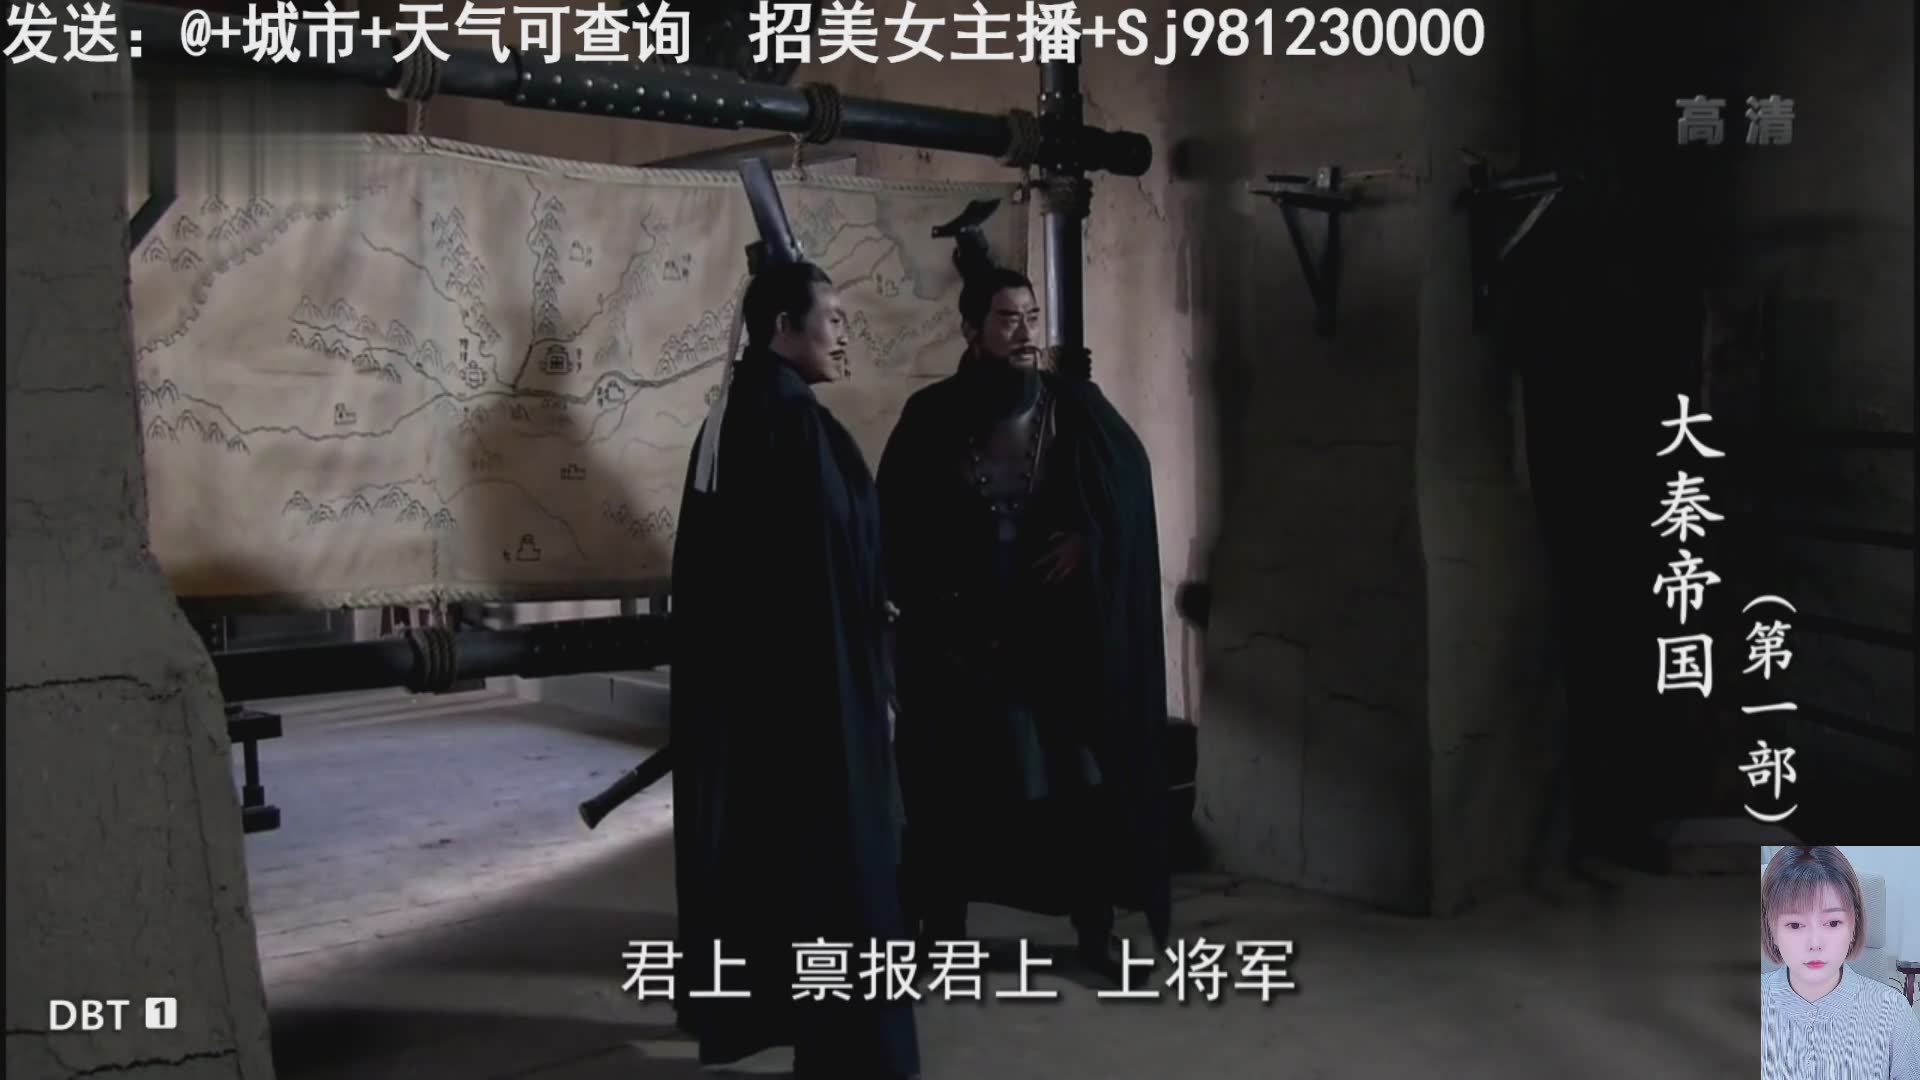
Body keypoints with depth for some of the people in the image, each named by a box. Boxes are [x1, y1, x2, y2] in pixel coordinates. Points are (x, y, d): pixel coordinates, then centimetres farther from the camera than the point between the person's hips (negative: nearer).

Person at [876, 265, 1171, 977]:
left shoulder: (1076, 406, 0)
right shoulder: (932, 417, -4)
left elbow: (1132, 482, 7)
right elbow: (897, 521, 0)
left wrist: (1087, 540, -7)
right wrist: (939, 605, -6)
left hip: (1066, 628, 1)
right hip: (963, 631, -1)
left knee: (1086, 771, 1)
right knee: (955, 778, 5)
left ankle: (1095, 926, 14)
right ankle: (942, 923, 19)